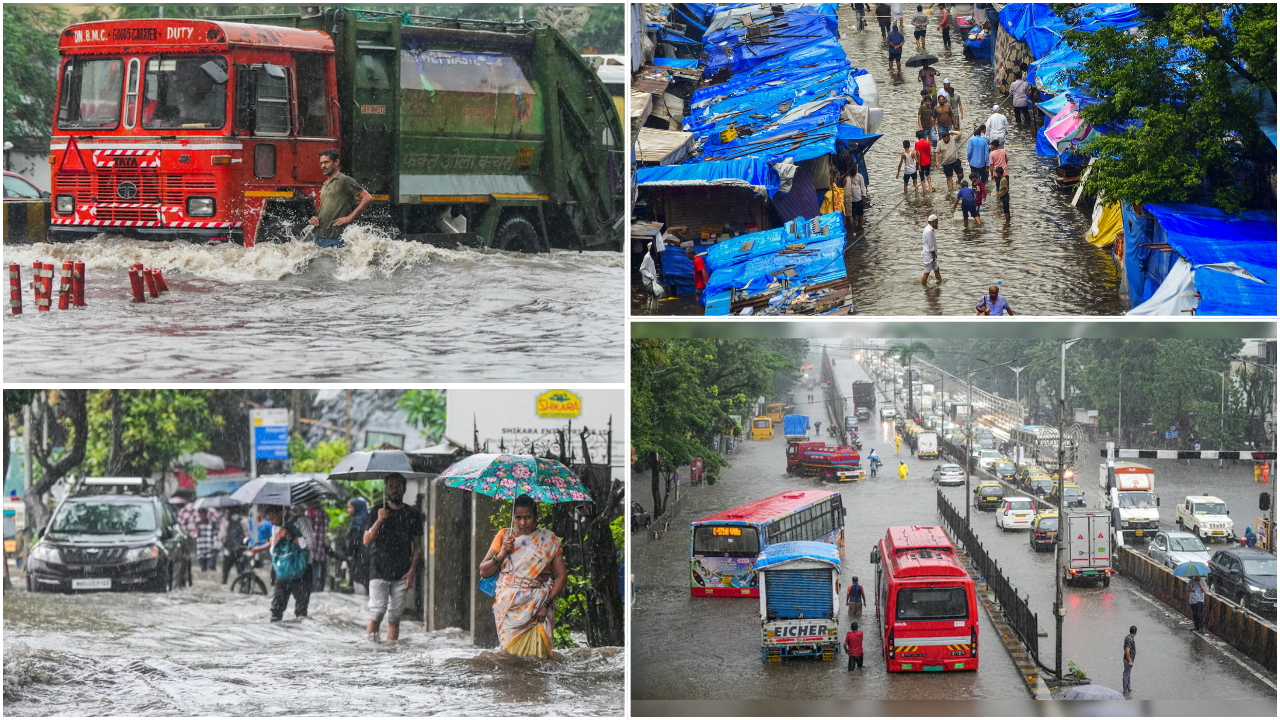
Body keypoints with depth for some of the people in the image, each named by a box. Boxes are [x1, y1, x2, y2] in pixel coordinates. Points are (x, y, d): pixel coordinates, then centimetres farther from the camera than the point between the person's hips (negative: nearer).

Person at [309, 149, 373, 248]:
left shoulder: (345, 181, -5)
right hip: (319, 236, 8)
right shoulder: (324, 185, 21)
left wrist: (350, 217, -14)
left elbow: (368, 198, -11)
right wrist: (315, 218, 7)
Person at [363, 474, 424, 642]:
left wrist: (411, 570, -4)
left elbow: (417, 546, 8)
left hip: (401, 574, 1)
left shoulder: (412, 514, 8)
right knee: (377, 611, -14)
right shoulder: (377, 511, 7)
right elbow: (366, 541, 1)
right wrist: (379, 520, -13)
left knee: (395, 616, 1)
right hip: (379, 571, -1)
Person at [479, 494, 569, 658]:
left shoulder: (548, 540, 6)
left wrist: (547, 604, -8)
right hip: (508, 607, 1)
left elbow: (562, 574, 3)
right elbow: (483, 572, 11)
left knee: (536, 655, -14)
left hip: (537, 608, -1)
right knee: (510, 654, -10)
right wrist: (502, 554, -6)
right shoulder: (504, 536, 11)